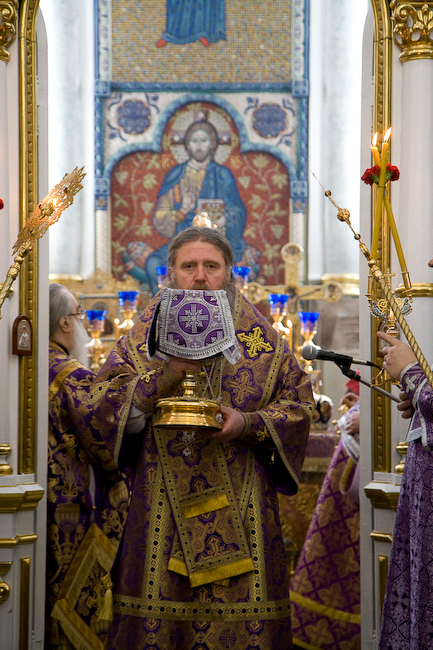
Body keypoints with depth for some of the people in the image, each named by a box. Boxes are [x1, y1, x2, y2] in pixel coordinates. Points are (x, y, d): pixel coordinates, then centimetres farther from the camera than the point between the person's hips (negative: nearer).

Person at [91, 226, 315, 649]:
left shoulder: (263, 338, 6)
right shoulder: (146, 334, 6)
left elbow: (299, 405, 5)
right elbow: (106, 404, -3)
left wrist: (249, 424, -12)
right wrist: (165, 375, -16)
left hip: (241, 504, 0)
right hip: (161, 507, 0)